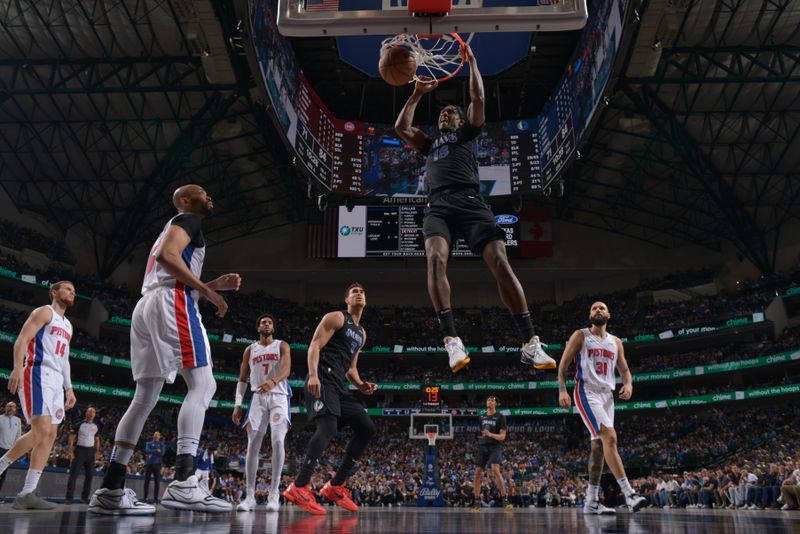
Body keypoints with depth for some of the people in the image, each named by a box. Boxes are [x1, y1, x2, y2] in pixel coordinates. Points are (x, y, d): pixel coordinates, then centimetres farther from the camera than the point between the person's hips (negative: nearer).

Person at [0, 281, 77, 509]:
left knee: (48, 434, 8)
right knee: (44, 431, -17)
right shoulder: (44, 312, 1)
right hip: (38, 373, -9)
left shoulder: (68, 325, 26)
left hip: (56, 379, 9)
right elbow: (22, 340, -11)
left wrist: (68, 388, 20)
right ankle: (27, 493, -15)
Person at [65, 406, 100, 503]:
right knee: (74, 474, -9)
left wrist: (97, 450, 8)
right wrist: (71, 451, -14)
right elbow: (72, 437, -6)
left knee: (89, 475, 5)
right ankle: (69, 497, -6)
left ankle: (85, 496, 13)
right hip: (80, 449, -5)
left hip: (90, 451, 5)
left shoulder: (96, 426, 10)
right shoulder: (79, 424, -5)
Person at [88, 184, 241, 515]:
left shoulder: (173, 227, 34)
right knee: (202, 385, -16)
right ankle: (183, 484, -28)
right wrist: (207, 291, -11)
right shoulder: (186, 219, 5)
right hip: (172, 303, -10)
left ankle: (110, 490, 4)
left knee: (145, 397, 6)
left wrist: (213, 285, 24)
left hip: (146, 306, 10)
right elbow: (167, 256, -15)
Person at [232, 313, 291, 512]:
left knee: (278, 441, -19)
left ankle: (274, 494, -14)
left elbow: (286, 369, -12)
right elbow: (242, 380, 15)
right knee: (252, 446, -5)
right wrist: (237, 404, 4)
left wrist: (273, 381, -34)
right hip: (258, 398, 3)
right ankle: (250, 496, 0)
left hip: (278, 397, -3)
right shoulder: (250, 350, 15)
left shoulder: (282, 346, 6)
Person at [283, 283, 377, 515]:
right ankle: (299, 487, -25)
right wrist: (313, 375, -26)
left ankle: (335, 486, 6)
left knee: (367, 428, 4)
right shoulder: (336, 318, 1)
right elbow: (315, 345, -10)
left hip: (339, 385, 9)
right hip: (323, 380, -9)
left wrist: (360, 385, 11)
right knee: (328, 427, -26)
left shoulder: (361, 334, 26)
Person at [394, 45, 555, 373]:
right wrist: (417, 94, 32)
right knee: (436, 259, -30)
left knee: (500, 261, -20)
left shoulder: (467, 133, 28)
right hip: (438, 207, 2)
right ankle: (452, 340, -35)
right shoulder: (430, 143, 36)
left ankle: (530, 344, -21)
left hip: (470, 203, -2)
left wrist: (471, 61, 24)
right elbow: (400, 128, 29)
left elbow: (478, 98, 18)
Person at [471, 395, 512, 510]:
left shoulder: (500, 417, -2)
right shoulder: (482, 417, 14)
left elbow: (502, 436, -9)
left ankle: (504, 499, -23)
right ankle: (476, 502, 12)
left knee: (495, 469, -26)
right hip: (482, 446, 5)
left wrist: (490, 434, -24)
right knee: (477, 473, 1)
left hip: (495, 446, -5)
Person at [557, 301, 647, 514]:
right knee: (610, 437, -21)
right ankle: (629, 494, -23)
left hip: (607, 394, 6)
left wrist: (628, 384, -5)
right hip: (587, 392, -6)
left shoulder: (616, 342, 16)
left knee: (599, 445, 5)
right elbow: (563, 364, -1)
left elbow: (624, 370, 18)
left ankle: (591, 501, 11)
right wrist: (562, 390, -14)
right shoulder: (580, 335, 2)